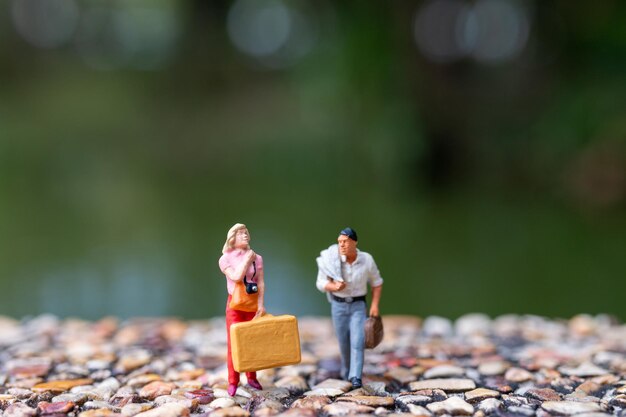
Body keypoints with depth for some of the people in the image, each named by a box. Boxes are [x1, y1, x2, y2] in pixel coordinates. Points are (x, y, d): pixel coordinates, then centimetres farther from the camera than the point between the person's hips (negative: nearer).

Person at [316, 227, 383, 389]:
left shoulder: (367, 260, -11)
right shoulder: (332, 260, -15)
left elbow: (376, 282, 3)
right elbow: (321, 283, -8)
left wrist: (375, 304, -6)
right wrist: (334, 287, -30)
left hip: (358, 306, 0)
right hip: (338, 305, 0)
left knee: (357, 341, -16)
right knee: (344, 342, 10)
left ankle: (355, 378, -16)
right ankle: (347, 371, 36)